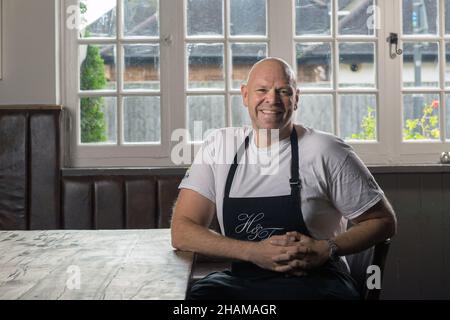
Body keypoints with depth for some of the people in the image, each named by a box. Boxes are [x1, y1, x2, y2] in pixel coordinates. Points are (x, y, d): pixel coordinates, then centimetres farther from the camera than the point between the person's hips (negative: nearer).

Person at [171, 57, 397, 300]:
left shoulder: (327, 151, -4)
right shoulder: (219, 146, 4)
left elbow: (384, 222, 5)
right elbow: (182, 232, -1)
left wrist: (327, 250, -12)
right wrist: (254, 252, -15)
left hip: (316, 281, -1)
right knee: (201, 293, -30)